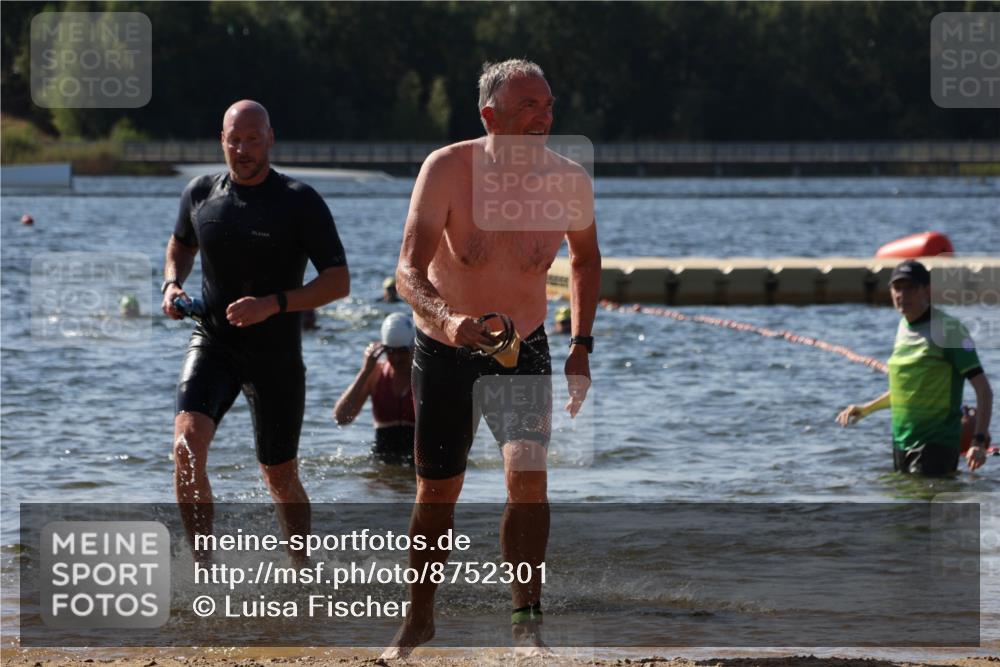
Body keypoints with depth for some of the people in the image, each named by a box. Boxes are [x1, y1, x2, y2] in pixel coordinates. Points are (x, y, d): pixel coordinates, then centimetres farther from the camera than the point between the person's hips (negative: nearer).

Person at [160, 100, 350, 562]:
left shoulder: (300, 203, -9)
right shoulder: (200, 194, 3)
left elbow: (338, 282, -11)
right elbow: (181, 245, 24)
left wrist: (274, 304, -24)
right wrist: (172, 285, 3)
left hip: (276, 355, -2)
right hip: (213, 344, 2)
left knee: (280, 476, 8)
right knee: (187, 445, -23)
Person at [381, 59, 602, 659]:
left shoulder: (569, 182, -14)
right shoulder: (448, 170, -22)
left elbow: (586, 259, 8)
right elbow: (409, 273, -29)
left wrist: (582, 346, 3)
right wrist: (447, 319, -49)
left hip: (523, 348, 1)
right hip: (444, 350, -1)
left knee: (529, 473, -22)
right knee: (437, 493, 11)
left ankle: (528, 621, -18)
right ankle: (420, 619, 32)